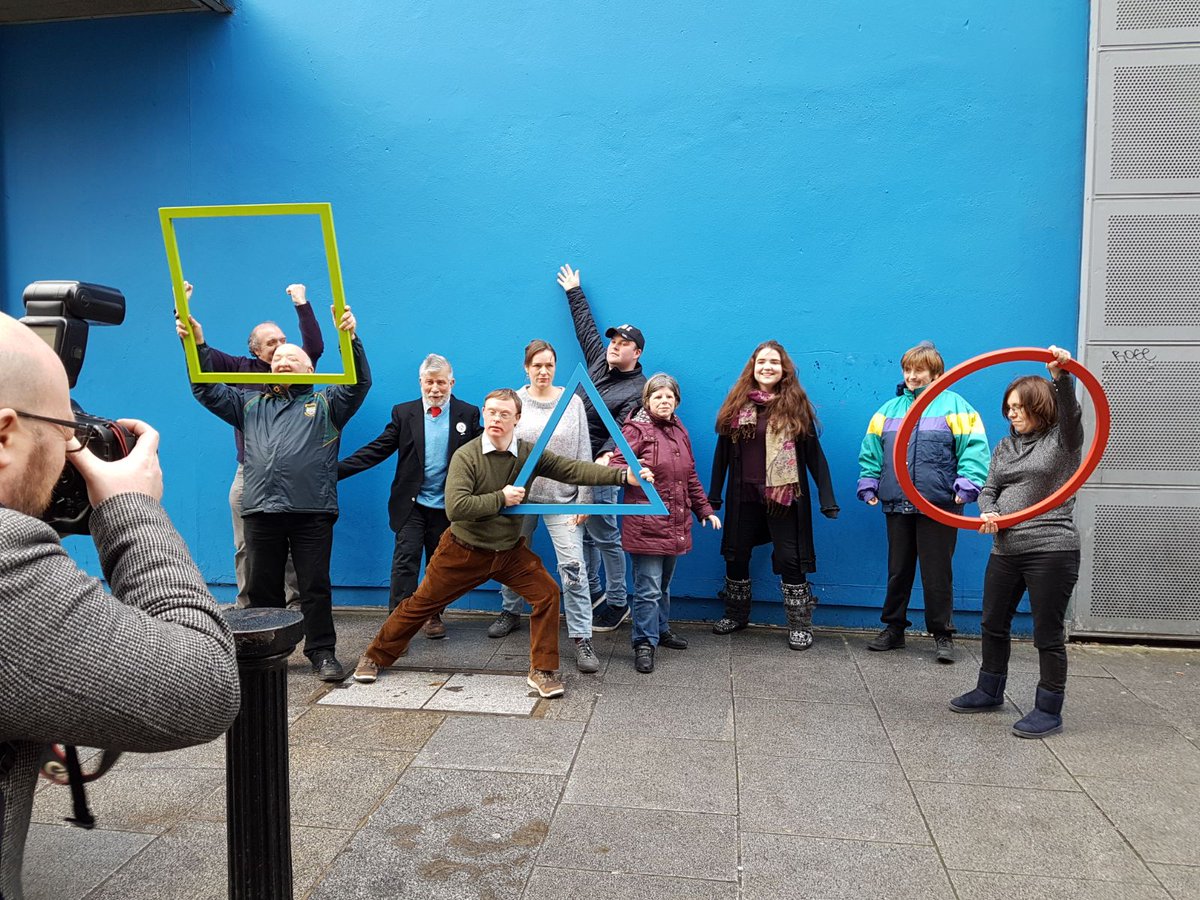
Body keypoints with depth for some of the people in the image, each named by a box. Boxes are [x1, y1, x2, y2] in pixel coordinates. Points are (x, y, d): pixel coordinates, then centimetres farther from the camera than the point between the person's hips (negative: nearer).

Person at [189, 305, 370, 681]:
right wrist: (196, 346, 7)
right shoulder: (251, 405, 22)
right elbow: (207, 390, 19)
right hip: (260, 511, 4)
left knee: (315, 588, -1)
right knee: (261, 589, 9)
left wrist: (350, 338, -19)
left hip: (312, 512, -3)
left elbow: (358, 383, -3)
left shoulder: (325, 405, 11)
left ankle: (322, 653, 7)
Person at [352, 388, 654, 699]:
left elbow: (573, 469, -18)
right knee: (421, 604, 6)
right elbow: (455, 508, -30)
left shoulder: (529, 454, -8)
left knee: (547, 594, -11)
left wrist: (623, 475, -28)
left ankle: (542, 671, 3)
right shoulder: (466, 456, -18)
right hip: (464, 551, -3)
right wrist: (501, 498, -24)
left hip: (510, 551, 3)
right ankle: (376, 657, 28)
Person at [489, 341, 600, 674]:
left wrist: (584, 498, -4)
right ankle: (511, 612, 42)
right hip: (520, 494, 2)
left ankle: (582, 638, -3)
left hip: (562, 497, -2)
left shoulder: (572, 402, -2)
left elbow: (583, 453, -1)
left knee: (573, 566, -10)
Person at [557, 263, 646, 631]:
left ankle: (618, 603, 11)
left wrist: (606, 455, -41)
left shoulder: (637, 389, -10)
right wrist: (574, 292, 34)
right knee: (583, 535, 14)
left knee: (605, 537, -1)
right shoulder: (599, 360, 10)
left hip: (598, 470, -7)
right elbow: (586, 327, 24)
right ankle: (593, 593, 28)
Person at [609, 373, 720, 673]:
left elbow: (690, 477, 23)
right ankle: (644, 643, 5)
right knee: (648, 588, -5)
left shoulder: (679, 431, 15)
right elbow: (616, 466, -12)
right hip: (646, 524, -7)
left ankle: (661, 629, 33)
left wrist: (705, 510, 22)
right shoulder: (636, 428, -6)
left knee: (664, 584, 17)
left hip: (675, 523, 7)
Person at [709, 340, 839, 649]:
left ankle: (800, 625, 13)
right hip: (743, 496, 3)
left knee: (789, 559, 0)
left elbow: (814, 454, -2)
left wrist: (827, 498, -7)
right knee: (736, 556, 12)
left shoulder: (795, 405, -1)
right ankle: (736, 615, 31)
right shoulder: (736, 404, 5)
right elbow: (723, 451, 8)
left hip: (784, 496, -3)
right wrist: (714, 494, 7)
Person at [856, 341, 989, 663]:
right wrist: (868, 485, 6)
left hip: (939, 506, -4)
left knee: (937, 572, 3)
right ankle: (893, 628, 25)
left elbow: (973, 448, -7)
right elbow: (871, 450, 14)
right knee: (898, 570, 13)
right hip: (897, 505, 4)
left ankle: (943, 635, 16)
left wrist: (967, 485, -16)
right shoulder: (890, 408, 13)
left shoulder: (953, 405, 0)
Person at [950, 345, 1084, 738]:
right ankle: (990, 691, 33)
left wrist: (1061, 375, -40)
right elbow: (989, 490, 11)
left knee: (1048, 633, 1)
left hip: (1051, 550, -7)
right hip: (1006, 550, 7)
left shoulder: (1062, 439, -2)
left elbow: (1070, 410, -22)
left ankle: (1049, 710, 15)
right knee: (994, 623, 16)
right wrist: (988, 513, -11)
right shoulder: (1006, 446, 15)